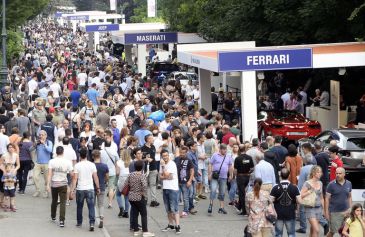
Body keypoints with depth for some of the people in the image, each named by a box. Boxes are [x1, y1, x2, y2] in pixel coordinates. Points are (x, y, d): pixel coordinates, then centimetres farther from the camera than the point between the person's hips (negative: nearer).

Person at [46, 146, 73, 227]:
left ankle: (53, 217, 38)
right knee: (63, 203, -2)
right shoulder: (67, 162, -7)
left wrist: (48, 185, -10)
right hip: (63, 184, -2)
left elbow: (49, 174, -10)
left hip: (54, 184, 2)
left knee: (54, 201, 21)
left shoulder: (52, 161, -5)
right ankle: (62, 220, -12)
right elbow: (72, 174, -5)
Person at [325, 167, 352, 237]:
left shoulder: (349, 184, 6)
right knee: (333, 231, -1)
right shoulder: (331, 185, -6)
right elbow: (327, 199, -4)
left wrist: (350, 208, 9)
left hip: (345, 211, 4)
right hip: (335, 212, -3)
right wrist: (326, 212, -8)